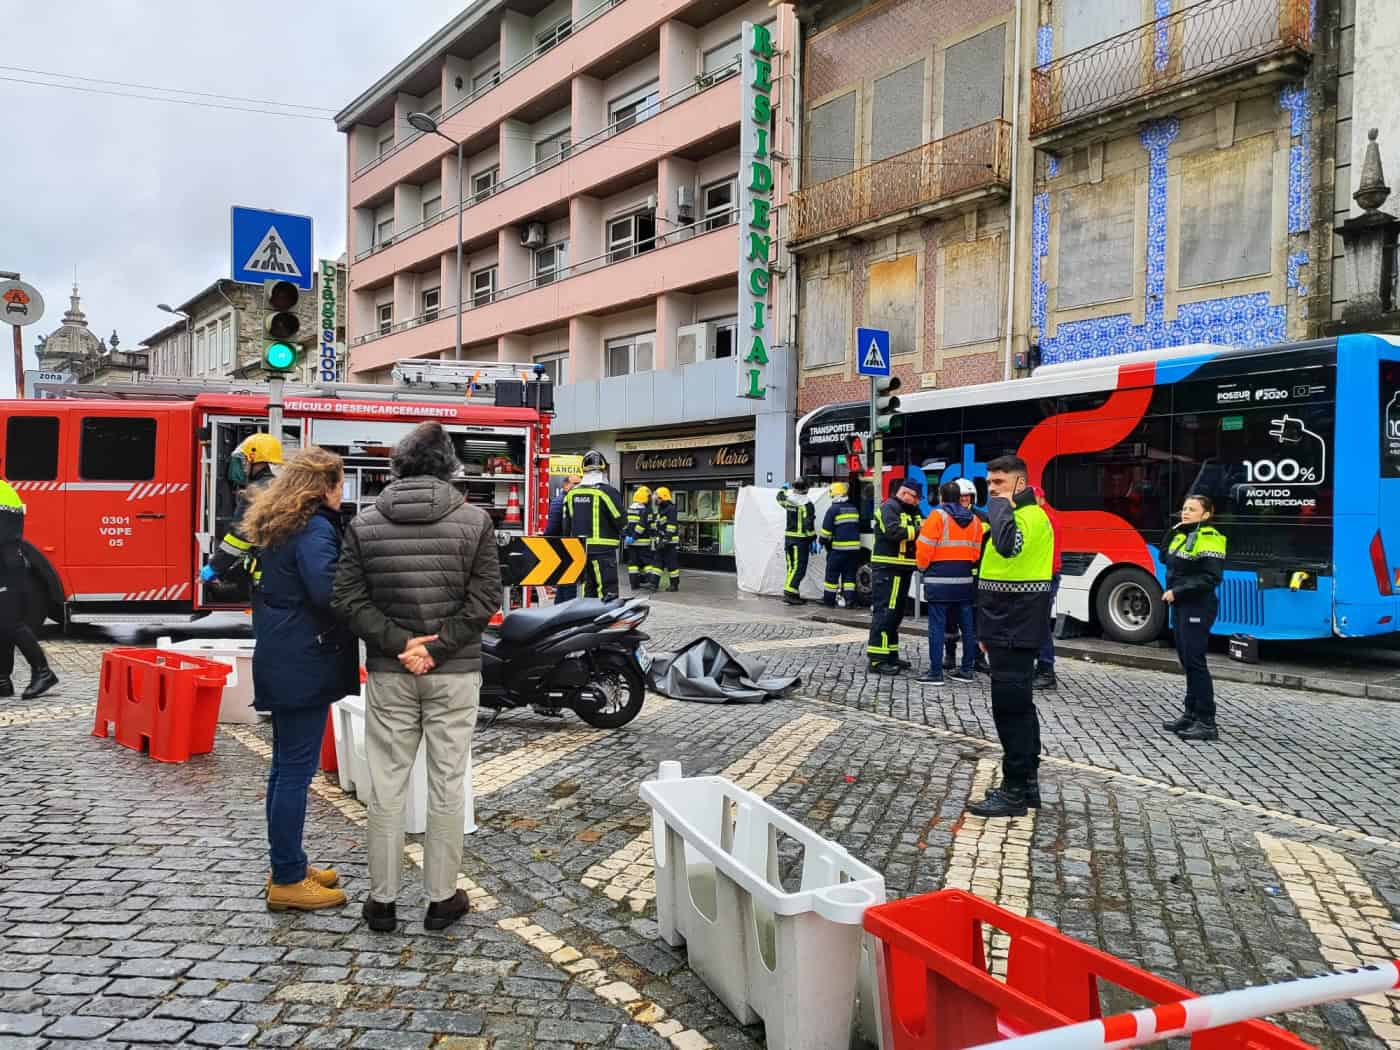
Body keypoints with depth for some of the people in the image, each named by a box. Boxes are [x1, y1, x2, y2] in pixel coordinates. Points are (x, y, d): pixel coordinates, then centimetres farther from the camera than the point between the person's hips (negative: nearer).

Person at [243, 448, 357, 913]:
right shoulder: (316, 529, -16)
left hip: (278, 658, 10)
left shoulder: (276, 526, 14)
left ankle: (288, 865, 27)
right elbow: (328, 591, -26)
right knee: (296, 768, -3)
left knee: (285, 765, 16)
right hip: (305, 662, -10)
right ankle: (288, 882, 4)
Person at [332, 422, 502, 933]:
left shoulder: (365, 523, 0)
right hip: (455, 673, -1)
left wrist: (400, 643, -8)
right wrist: (436, 647, -9)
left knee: (386, 785, 10)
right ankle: (442, 898, 16)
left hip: (389, 674, 1)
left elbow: (348, 600, -5)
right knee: (447, 783, 8)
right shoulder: (474, 520, -5)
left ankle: (382, 899, 19)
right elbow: (484, 599, -10)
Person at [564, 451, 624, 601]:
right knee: (608, 590, -4)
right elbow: (620, 520, -11)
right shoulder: (607, 491, -12)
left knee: (588, 588, 16)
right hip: (603, 549, -6)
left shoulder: (572, 493, 6)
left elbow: (566, 523, 13)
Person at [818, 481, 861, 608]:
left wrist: (823, 541, 8)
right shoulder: (854, 509, 12)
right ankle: (849, 599, 4)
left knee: (832, 574, 3)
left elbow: (826, 530, -8)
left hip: (838, 548, -5)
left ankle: (828, 600, 7)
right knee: (849, 574, 9)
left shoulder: (833, 509, -9)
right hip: (854, 548, 6)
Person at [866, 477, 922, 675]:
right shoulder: (889, 507, -8)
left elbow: (920, 533, 14)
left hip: (903, 569, 10)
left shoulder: (913, 512, 22)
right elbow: (893, 532, -23)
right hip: (887, 568, -10)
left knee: (896, 613, 15)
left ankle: (890, 654, 24)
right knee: (884, 612, -12)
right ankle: (877, 659, -13)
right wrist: (917, 531, -14)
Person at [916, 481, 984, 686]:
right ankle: (966, 670, 19)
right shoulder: (974, 519, 8)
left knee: (937, 626, -3)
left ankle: (935, 673, -3)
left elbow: (925, 548, -11)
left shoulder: (937, 516, -9)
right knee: (967, 625, 12)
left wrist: (923, 567, 6)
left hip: (940, 579, -6)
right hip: (965, 580, 6)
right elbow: (976, 552, 11)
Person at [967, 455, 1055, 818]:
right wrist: (987, 628, 22)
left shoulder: (1031, 516, -14)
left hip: (1017, 627, -11)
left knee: (1011, 706, -8)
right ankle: (1027, 781, 23)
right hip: (1006, 625, 11)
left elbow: (1010, 545, -39)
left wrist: (1001, 506, -21)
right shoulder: (1012, 514, 19)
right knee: (1018, 705, 15)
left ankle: (1015, 791, -3)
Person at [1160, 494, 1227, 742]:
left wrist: (1177, 592, -20)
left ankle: (1207, 723, -6)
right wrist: (1174, 531, 7)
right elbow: (1165, 557, 18)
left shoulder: (1210, 539, -14)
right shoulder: (1183, 535, 13)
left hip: (1197, 608, -9)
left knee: (1195, 661, -9)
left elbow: (1211, 578, -19)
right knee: (1187, 659, 13)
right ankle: (1192, 714, 22)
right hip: (1181, 606, 9)